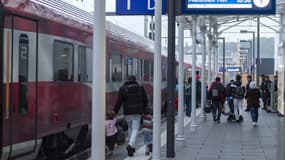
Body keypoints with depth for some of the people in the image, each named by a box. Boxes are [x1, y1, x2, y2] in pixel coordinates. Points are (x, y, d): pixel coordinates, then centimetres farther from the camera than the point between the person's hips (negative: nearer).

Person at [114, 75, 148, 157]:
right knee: (135, 129, 0)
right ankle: (130, 145, -22)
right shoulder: (140, 88, 2)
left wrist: (115, 112, 2)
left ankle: (131, 146, 23)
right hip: (137, 113, -1)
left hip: (127, 112, 1)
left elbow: (118, 102, -5)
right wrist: (143, 109, 22)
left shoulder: (123, 89, -2)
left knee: (130, 128, 19)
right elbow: (145, 100, 7)